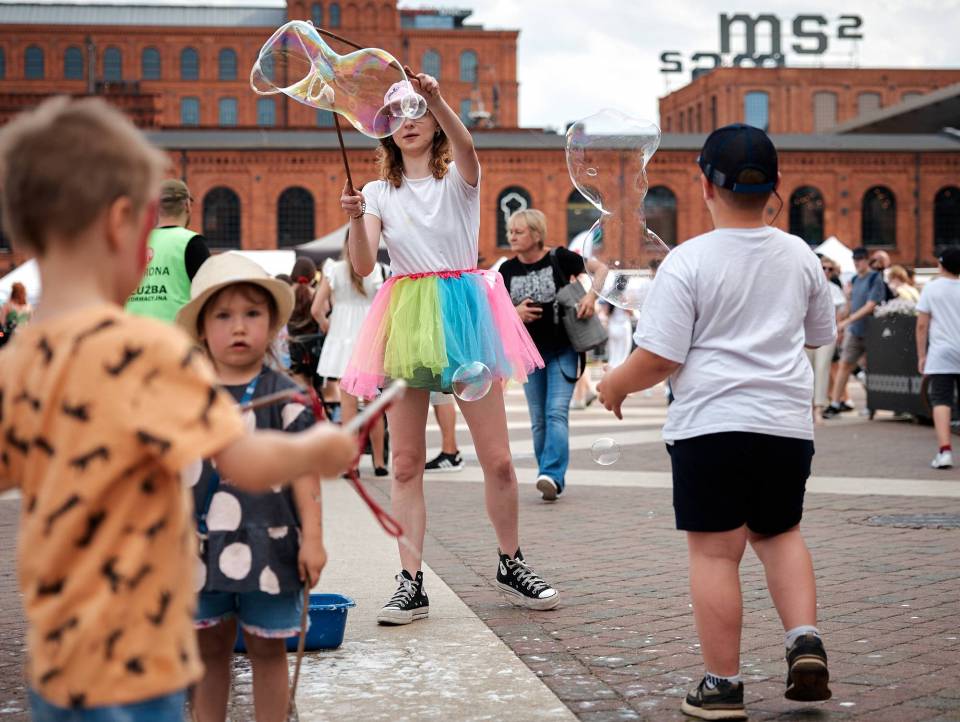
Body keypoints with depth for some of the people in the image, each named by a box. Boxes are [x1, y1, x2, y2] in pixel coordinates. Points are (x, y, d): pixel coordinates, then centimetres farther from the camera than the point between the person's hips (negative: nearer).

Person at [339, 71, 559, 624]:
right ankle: (412, 583, 5)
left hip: (463, 313, -1)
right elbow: (363, 266, -3)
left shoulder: (458, 179, 6)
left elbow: (465, 146, -20)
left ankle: (512, 564, 19)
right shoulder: (379, 192, 11)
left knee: (498, 459, 0)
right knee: (406, 463, 0)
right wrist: (356, 219, -22)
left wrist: (436, 100, -37)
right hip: (406, 319, 2)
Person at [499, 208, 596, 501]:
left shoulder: (560, 258, -8)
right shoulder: (507, 270, 3)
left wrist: (591, 295, -17)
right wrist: (513, 313, -12)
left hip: (563, 350, -5)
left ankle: (551, 475, -24)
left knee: (557, 413, -16)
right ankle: (552, 479, 16)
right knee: (538, 419, 7)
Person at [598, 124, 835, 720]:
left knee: (715, 552, 3)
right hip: (787, 422, 5)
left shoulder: (688, 261, -10)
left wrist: (617, 384, 6)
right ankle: (806, 642, 5)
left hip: (712, 423, -4)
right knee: (780, 533, 22)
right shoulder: (799, 255, 5)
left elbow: (659, 359, -13)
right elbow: (822, 334, 20)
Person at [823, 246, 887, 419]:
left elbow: (870, 306, -18)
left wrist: (848, 321, -21)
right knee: (845, 365, -1)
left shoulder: (876, 280, -10)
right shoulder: (855, 280, 11)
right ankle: (835, 403, -2)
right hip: (855, 330, 6)